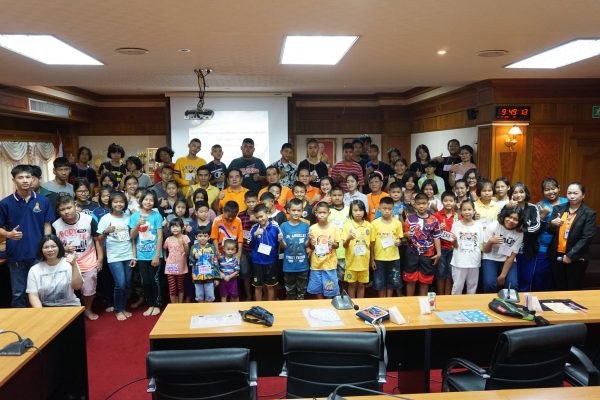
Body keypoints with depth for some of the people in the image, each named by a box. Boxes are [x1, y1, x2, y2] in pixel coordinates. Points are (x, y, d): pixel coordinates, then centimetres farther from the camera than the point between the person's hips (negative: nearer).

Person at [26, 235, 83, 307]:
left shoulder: (68, 263, 0)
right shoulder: (34, 270, 5)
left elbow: (77, 286, -10)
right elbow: (33, 295, 0)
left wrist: (74, 265, -22)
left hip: (69, 306, -1)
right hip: (46, 308, 2)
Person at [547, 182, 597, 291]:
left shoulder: (589, 213, -5)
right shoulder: (558, 208, 6)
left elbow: (586, 238, -11)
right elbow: (549, 231, 4)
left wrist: (570, 255, -14)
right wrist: (552, 224, -20)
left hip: (576, 258, -3)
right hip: (556, 256, 3)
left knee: (573, 291, 6)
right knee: (559, 289, 11)